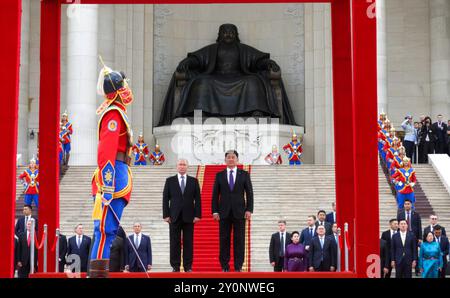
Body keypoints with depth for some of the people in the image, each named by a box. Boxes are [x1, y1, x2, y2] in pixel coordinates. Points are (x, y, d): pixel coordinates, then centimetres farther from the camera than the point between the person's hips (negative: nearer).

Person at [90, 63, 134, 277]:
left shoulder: (113, 112, 22)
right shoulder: (114, 114, -10)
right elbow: (106, 153, -19)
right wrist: (107, 187, -25)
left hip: (116, 179, 10)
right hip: (113, 180, -10)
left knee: (108, 231, 10)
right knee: (105, 231, -12)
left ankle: (97, 273, 12)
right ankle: (99, 273, -14)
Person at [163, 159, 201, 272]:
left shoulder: (194, 181, 7)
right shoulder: (170, 181, 7)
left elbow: (197, 199, 4)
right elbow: (165, 199, 4)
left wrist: (197, 215, -4)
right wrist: (166, 215, -4)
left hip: (189, 216, 0)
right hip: (174, 216, 0)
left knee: (188, 242, 1)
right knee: (175, 242, 1)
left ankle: (188, 267, 6)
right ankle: (175, 266, 5)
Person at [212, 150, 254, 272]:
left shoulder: (244, 174, 5)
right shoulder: (219, 175, 7)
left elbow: (249, 193, 4)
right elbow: (215, 194, 6)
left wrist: (249, 210, -5)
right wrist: (215, 211, -2)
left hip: (239, 212, -1)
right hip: (224, 212, 1)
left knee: (239, 240, 1)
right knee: (224, 239, 1)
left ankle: (238, 266, 6)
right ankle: (225, 266, 7)